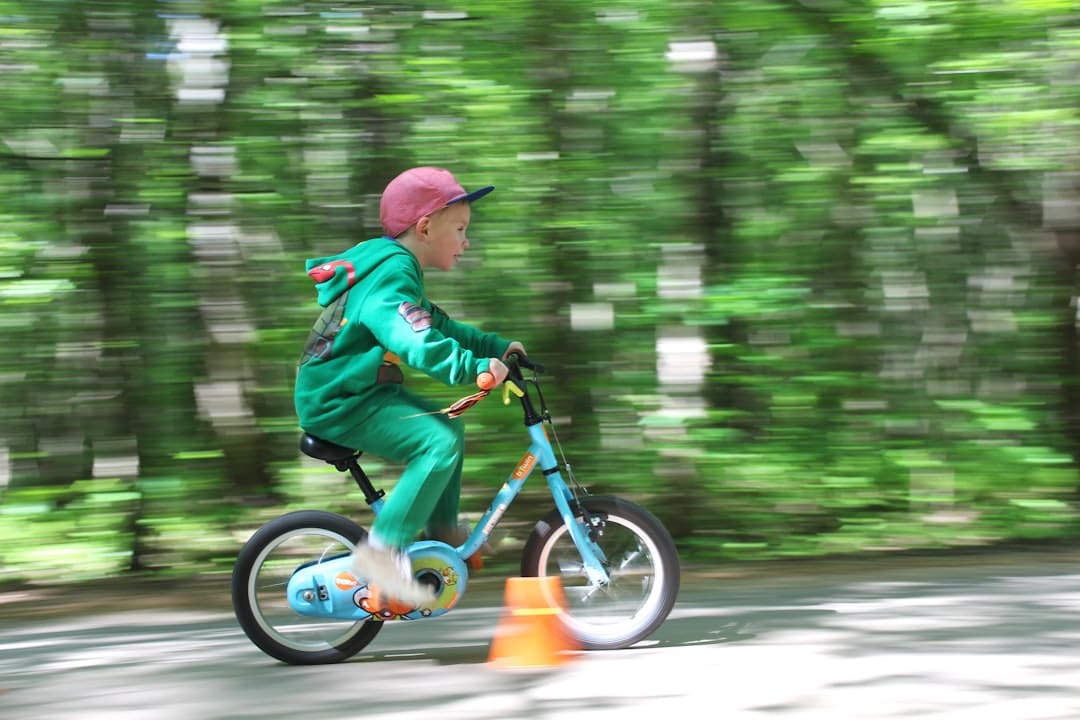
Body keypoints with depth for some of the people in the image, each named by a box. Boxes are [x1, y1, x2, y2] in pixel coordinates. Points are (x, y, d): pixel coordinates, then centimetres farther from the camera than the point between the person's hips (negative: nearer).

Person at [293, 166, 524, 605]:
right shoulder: (391, 276, -20)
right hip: (337, 402, -11)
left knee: (450, 427, 18)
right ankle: (382, 550, -23)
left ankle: (442, 534, 27)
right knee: (439, 443, -24)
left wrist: (495, 347, 18)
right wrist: (474, 366, -40)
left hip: (357, 392, 11)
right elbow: (416, 343, -36)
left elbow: (436, 328, 24)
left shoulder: (399, 271, 14)